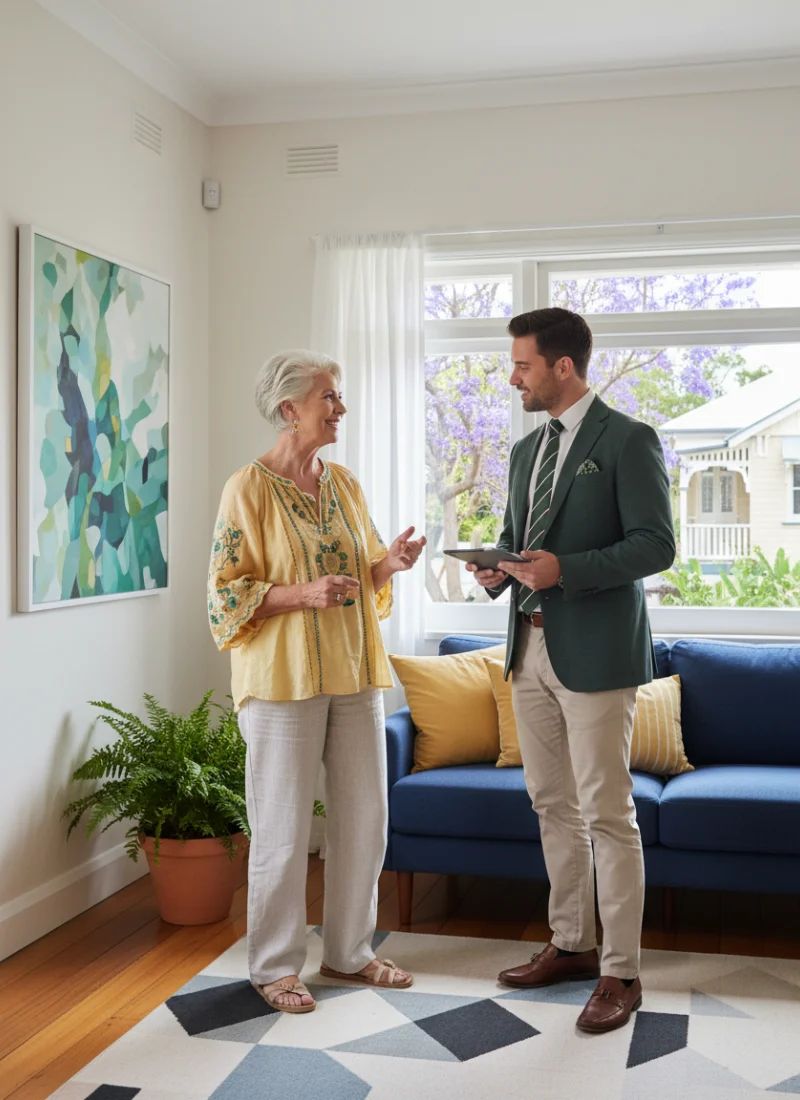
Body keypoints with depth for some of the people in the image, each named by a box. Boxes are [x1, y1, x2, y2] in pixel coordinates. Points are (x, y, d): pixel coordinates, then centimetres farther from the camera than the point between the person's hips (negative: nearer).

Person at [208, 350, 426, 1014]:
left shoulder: (344, 484, 11)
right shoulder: (250, 488, -8)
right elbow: (228, 592, -9)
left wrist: (391, 563, -4)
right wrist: (302, 593, -23)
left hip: (354, 675, 6)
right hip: (284, 680, -6)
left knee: (365, 817, 11)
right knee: (283, 827, 2)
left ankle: (349, 951, 27)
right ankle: (275, 965, 19)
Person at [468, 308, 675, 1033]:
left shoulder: (626, 440, -8)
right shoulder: (527, 450, 15)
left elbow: (657, 545, -14)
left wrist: (566, 569, -24)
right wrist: (499, 569, 1)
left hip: (595, 653, -8)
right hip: (532, 650, 8)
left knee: (607, 815, -3)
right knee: (554, 806, 14)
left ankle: (621, 973, 8)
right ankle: (572, 945, 28)